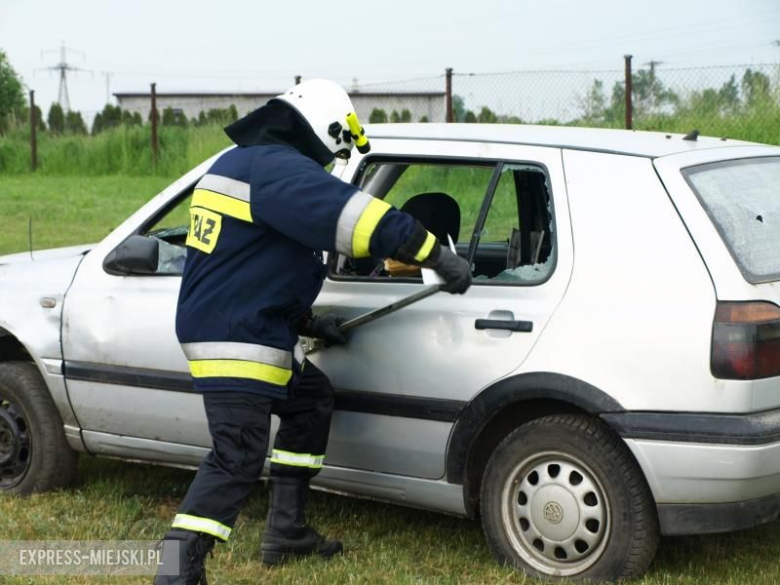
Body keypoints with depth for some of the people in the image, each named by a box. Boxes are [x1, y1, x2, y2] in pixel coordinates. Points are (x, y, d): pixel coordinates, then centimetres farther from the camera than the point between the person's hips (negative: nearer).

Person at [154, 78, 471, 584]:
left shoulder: (241, 164, 18)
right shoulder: (278, 168, -16)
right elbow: (358, 215, -27)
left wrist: (307, 321, 18)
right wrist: (437, 255, -25)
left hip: (250, 332, 11)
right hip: (235, 341, -11)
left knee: (312, 401, 23)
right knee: (239, 457, -13)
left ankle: (286, 532, 29)